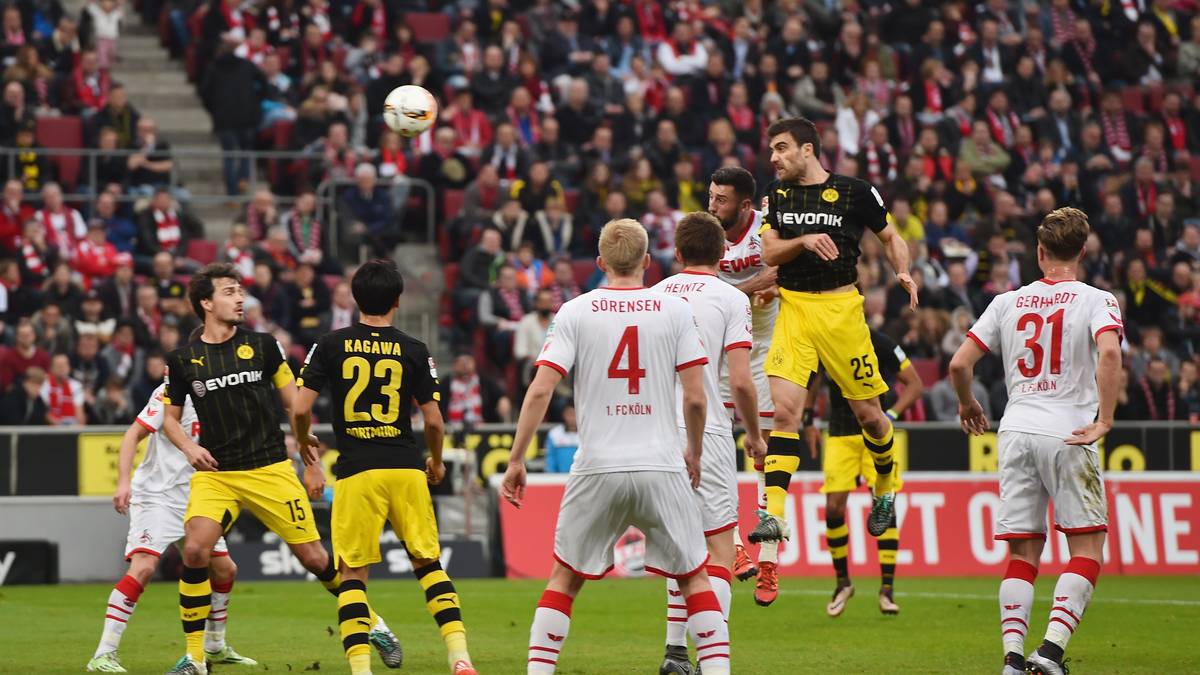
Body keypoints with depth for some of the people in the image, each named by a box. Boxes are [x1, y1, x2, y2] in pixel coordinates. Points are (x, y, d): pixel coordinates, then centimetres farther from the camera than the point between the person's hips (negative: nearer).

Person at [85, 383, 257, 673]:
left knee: (225, 570, 12)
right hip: (156, 496, -8)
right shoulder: (172, 392, -13)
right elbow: (133, 435, -14)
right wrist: (124, 482, -25)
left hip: (194, 502, 8)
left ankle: (214, 648, 32)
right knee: (143, 567, -22)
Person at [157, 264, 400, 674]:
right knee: (195, 550, -21)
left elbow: (294, 404, 9)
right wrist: (188, 446, -8)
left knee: (314, 557, 0)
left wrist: (312, 463, 7)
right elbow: (170, 416, 13)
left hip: (270, 469, 0)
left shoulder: (262, 346, 1)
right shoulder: (183, 360, 1)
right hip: (215, 472, 0)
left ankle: (372, 624, 23)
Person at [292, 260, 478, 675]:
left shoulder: (331, 345, 1)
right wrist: (436, 462, 21)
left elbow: (301, 408, -3)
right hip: (406, 468, 1)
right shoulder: (413, 350, 2)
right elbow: (433, 420, 3)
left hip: (356, 472, -1)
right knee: (428, 563, 12)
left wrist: (305, 443, 19)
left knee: (352, 574, 5)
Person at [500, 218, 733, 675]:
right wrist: (694, 453, 16)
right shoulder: (675, 311, 2)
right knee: (694, 578, 10)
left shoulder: (575, 312, 2)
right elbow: (695, 398, -1)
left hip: (597, 470, 0)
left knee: (564, 578, 13)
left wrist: (516, 461, 0)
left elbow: (540, 390, -5)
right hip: (662, 467, 0)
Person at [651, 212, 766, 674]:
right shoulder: (731, 298, -3)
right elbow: (740, 381, -9)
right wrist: (755, 435, 6)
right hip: (706, 434, -5)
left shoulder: (653, 296, 11)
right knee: (720, 551, -3)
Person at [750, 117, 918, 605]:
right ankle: (774, 514, -19)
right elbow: (769, 253, 1)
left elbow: (890, 237, 8)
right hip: (794, 309, 2)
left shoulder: (854, 192, -3)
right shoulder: (776, 196, 7)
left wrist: (903, 272, -10)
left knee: (868, 413, 6)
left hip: (841, 308, -2)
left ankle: (885, 487, 35)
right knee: (784, 408, -14)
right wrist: (803, 240, -18)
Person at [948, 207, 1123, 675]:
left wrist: (967, 406, 27)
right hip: (1068, 434, -4)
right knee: (1088, 548, 1)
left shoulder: (1008, 302, 11)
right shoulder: (1096, 300, 0)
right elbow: (1109, 353, -20)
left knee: (1022, 551, 7)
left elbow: (959, 364, 8)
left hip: (1016, 431, 4)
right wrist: (1104, 421, -16)